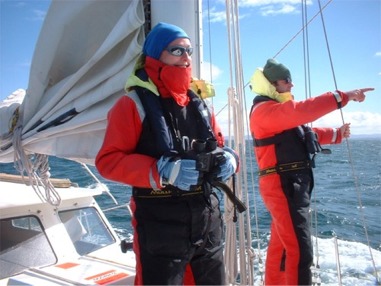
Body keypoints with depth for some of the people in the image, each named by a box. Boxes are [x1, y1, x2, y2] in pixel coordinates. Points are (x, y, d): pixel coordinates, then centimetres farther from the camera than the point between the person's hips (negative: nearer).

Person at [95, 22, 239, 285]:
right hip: (161, 224, -6)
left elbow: (219, 146, 19)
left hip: (208, 218, 7)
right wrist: (161, 171, -25)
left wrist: (228, 159, -5)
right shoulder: (134, 104, -7)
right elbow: (108, 160, -13)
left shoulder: (199, 104, 12)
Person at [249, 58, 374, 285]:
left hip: (293, 185, 11)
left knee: (280, 244, 18)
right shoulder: (265, 110, -13)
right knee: (300, 251, -12)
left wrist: (337, 134, 28)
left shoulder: (280, 110, 21)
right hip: (283, 186, -11)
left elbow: (304, 133, 28)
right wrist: (343, 96, -26)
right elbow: (302, 111, -28)